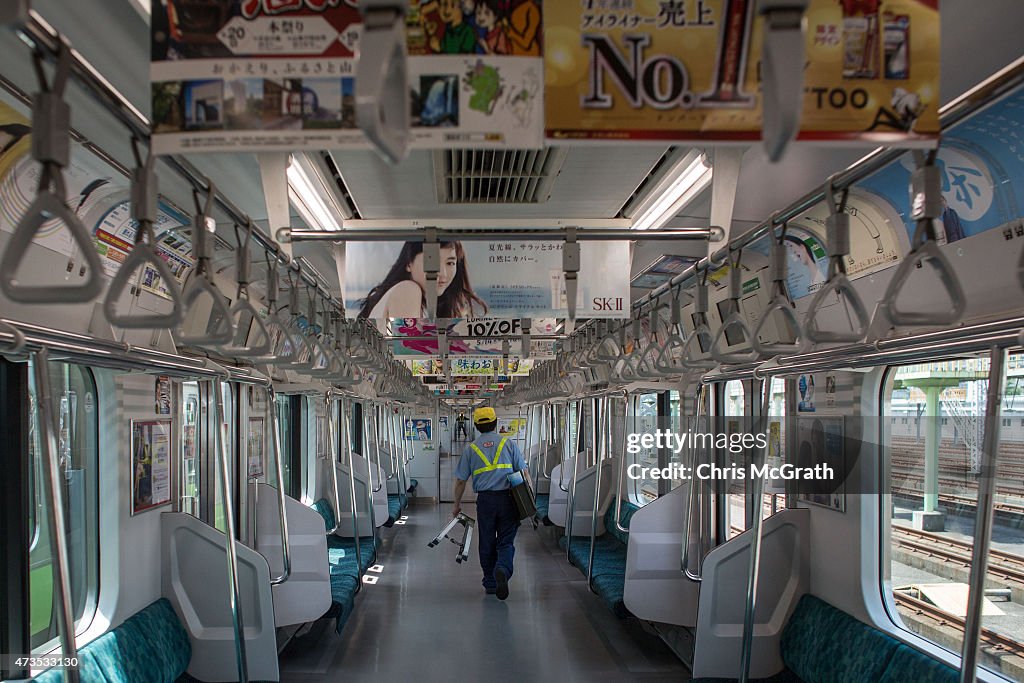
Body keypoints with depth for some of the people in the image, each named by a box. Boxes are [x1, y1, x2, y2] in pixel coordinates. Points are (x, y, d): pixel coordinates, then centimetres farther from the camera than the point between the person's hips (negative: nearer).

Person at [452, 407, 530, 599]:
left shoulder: (470, 449, 7)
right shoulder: (509, 443, 5)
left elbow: (460, 481, 9)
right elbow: (524, 473, 0)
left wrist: (457, 504, 21)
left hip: (485, 500, 1)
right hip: (507, 498, -1)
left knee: (487, 543, 13)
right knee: (506, 541, 4)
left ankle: (490, 584, 18)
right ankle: (502, 570, -23)